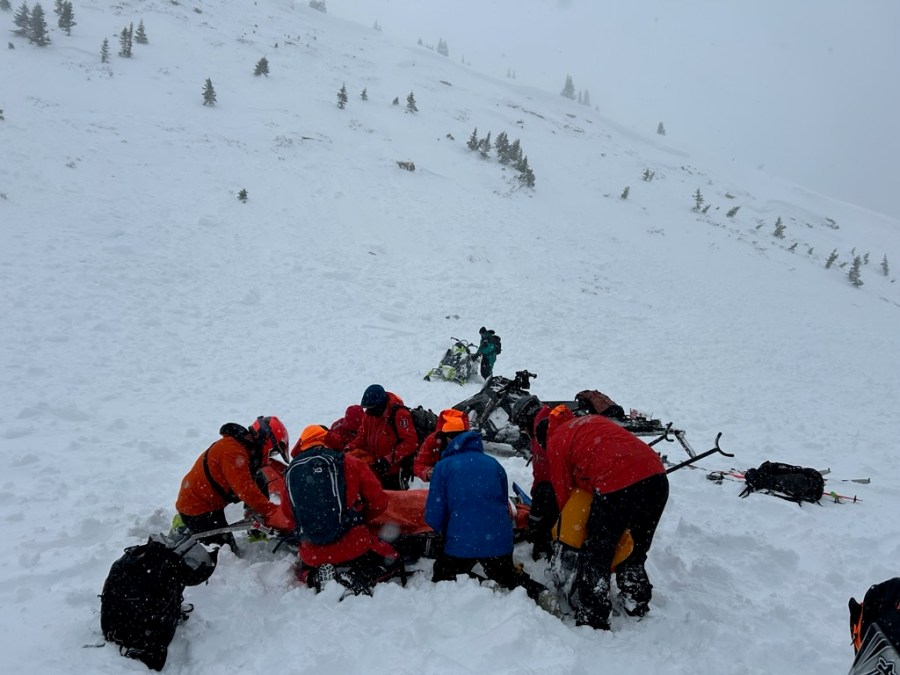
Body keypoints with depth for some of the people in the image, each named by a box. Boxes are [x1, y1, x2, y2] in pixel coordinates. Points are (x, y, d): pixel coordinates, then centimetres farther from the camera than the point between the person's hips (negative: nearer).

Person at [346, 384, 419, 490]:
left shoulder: (399, 414, -20)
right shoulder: (369, 414, 4)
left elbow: (411, 442, -22)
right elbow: (362, 437, 13)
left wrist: (389, 459, -26)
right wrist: (349, 449, -6)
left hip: (396, 472, -7)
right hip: (377, 471, 7)